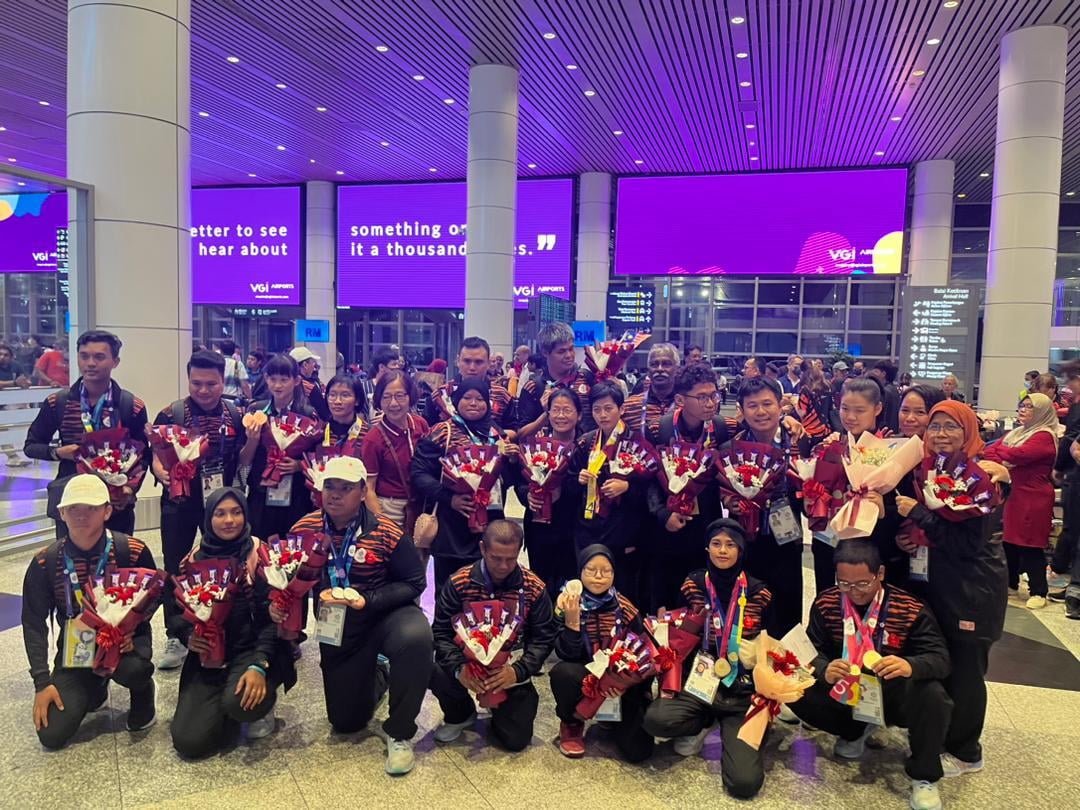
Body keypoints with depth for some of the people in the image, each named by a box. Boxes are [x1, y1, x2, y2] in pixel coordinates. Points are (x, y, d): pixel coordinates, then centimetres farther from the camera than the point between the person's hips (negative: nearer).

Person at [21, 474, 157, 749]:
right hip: (76, 647, 3)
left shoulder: (133, 552, -16)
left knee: (131, 670, -38)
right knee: (52, 735, -10)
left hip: (125, 639, -2)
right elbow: (34, 623, -3)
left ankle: (143, 692, 3)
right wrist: (42, 682, -9)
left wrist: (132, 631, -21)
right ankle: (94, 688, 24)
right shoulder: (45, 562, -10)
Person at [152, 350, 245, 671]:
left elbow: (243, 460, 4)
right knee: (175, 570, 6)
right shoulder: (171, 414, -9)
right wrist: (162, 473, -29)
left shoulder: (235, 415, -3)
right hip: (179, 504, -1)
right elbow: (157, 457, -8)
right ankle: (174, 639, 20)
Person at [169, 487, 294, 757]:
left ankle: (262, 703, 4)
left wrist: (259, 665, -23)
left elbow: (273, 617, -9)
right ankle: (224, 707, 19)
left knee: (240, 702, -34)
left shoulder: (261, 556, -5)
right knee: (189, 741, -13)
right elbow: (176, 612, 8)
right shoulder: (193, 561, 5)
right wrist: (189, 636, -16)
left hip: (251, 650, -3)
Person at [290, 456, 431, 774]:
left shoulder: (386, 532, -17)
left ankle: (399, 734, -16)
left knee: (416, 636, -39)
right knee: (345, 722, 10)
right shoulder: (304, 528, -8)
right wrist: (318, 594, -20)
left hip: (386, 615, -3)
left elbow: (414, 583, -12)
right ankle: (376, 676, 45)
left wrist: (368, 600, -24)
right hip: (337, 628, 4)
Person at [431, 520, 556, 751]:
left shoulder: (534, 588, -10)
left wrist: (518, 671, -24)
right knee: (429, 668, -30)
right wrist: (459, 668, -27)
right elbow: (441, 632, -9)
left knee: (516, 739, -13)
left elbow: (544, 639, -7)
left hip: (510, 669, 0)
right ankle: (460, 714, 6)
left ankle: (500, 705, 26)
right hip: (468, 661, 1)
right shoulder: (459, 582, -10)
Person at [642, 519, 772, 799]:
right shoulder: (692, 585, 1)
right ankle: (702, 724, 4)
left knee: (745, 782, -18)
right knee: (655, 719, -30)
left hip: (743, 691, -1)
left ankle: (730, 730, 15)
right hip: (698, 683, 1)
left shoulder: (758, 592, -1)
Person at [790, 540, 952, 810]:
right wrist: (825, 671, -33)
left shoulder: (911, 609, -15)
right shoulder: (825, 604, -9)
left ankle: (924, 777, -7)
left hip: (894, 694, -2)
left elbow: (940, 658, -19)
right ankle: (855, 729, 9)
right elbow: (813, 652, -7)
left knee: (932, 696, -35)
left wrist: (911, 665, -43)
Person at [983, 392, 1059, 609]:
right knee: (1009, 542, 12)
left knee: (1030, 547, -2)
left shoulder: (1045, 437, -11)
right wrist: (1003, 463, -14)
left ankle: (1038, 592, 8)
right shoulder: (1015, 433, 16)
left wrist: (999, 449, -5)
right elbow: (988, 452, 7)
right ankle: (1011, 585, 25)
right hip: (1010, 495, 8)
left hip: (1032, 499, -8)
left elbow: (1018, 455, -25)